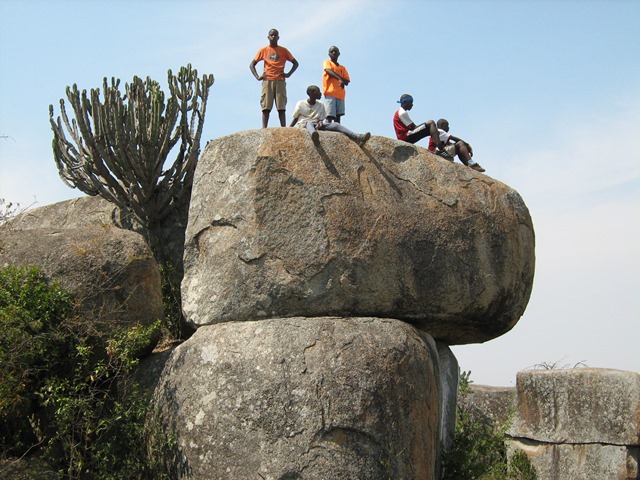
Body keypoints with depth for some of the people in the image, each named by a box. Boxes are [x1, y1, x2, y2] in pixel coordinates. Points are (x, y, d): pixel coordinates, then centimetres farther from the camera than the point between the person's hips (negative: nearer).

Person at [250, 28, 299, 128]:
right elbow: (252, 64, 14)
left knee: (281, 107, -6)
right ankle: (264, 129, -12)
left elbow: (295, 63, 16)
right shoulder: (263, 50, 12)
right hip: (267, 81, 0)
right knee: (266, 107, -7)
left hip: (280, 81, 0)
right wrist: (257, 76, 0)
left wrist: (288, 74, 2)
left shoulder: (283, 51, 12)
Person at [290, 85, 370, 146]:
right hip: (303, 125, -4)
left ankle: (356, 137, -41)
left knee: (335, 124, -20)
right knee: (309, 123, -41)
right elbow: (295, 119, 8)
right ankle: (313, 134, -81)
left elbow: (321, 119, 13)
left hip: (315, 125, 4)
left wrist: (320, 122, -11)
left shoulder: (320, 105, 15)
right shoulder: (300, 104, 3)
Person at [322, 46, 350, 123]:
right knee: (329, 116, -16)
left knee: (338, 116, 0)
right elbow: (329, 71, -12)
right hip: (330, 92, -5)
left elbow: (347, 81, 13)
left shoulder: (342, 68, 22)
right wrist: (339, 78, -27)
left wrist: (342, 80, -10)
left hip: (340, 94, 5)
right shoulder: (327, 62, 10)